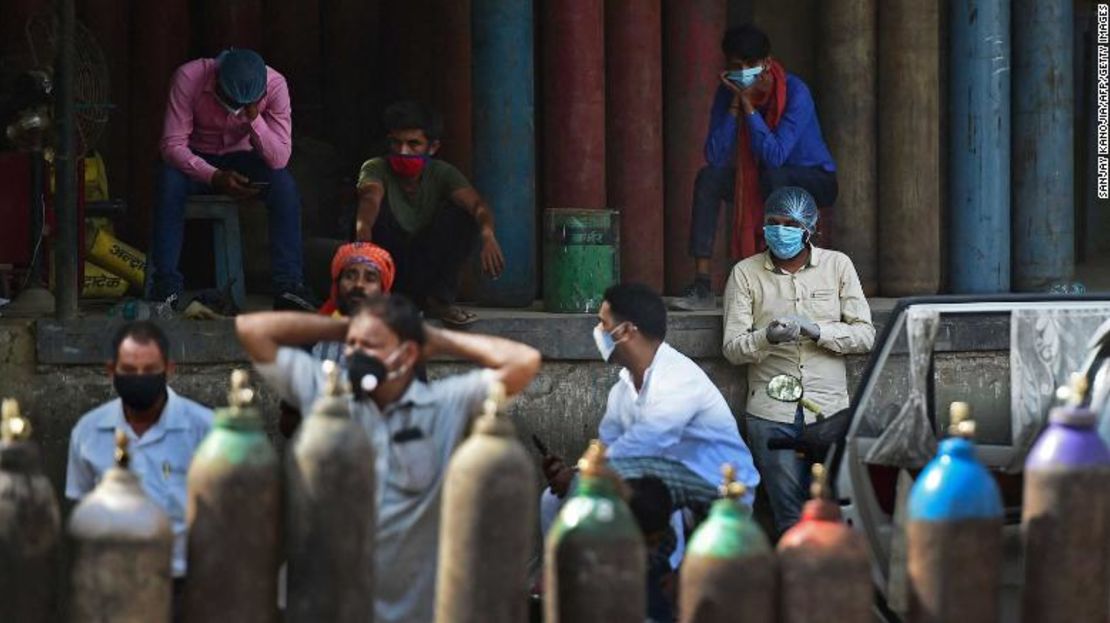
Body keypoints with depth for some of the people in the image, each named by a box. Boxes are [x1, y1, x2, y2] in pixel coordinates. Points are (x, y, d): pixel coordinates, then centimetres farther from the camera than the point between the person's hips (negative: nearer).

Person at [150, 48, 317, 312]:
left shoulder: (275, 85, -22)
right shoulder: (189, 77, -26)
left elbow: (279, 159, -25)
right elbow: (172, 144, -26)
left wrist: (254, 119, -39)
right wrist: (215, 178, -38)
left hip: (242, 158, 1)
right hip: (196, 160, -1)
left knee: (284, 184, -29)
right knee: (170, 180, -34)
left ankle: (289, 286, -28)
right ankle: (165, 287, -29)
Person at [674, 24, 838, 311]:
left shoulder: (795, 92, -24)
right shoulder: (728, 92, -9)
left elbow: (774, 156, -34)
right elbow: (715, 157, -20)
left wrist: (748, 104, -34)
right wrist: (735, 104, -26)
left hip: (816, 181, -5)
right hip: (757, 179, 5)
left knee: (773, 175, -36)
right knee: (708, 177, -19)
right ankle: (701, 284, -24)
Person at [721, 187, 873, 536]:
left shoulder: (838, 265, 8)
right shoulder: (745, 274, 6)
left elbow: (865, 335, 3)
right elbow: (732, 349, 0)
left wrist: (815, 330, -12)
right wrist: (768, 337, -21)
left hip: (829, 408, 0)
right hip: (772, 413, 0)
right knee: (792, 519, -3)